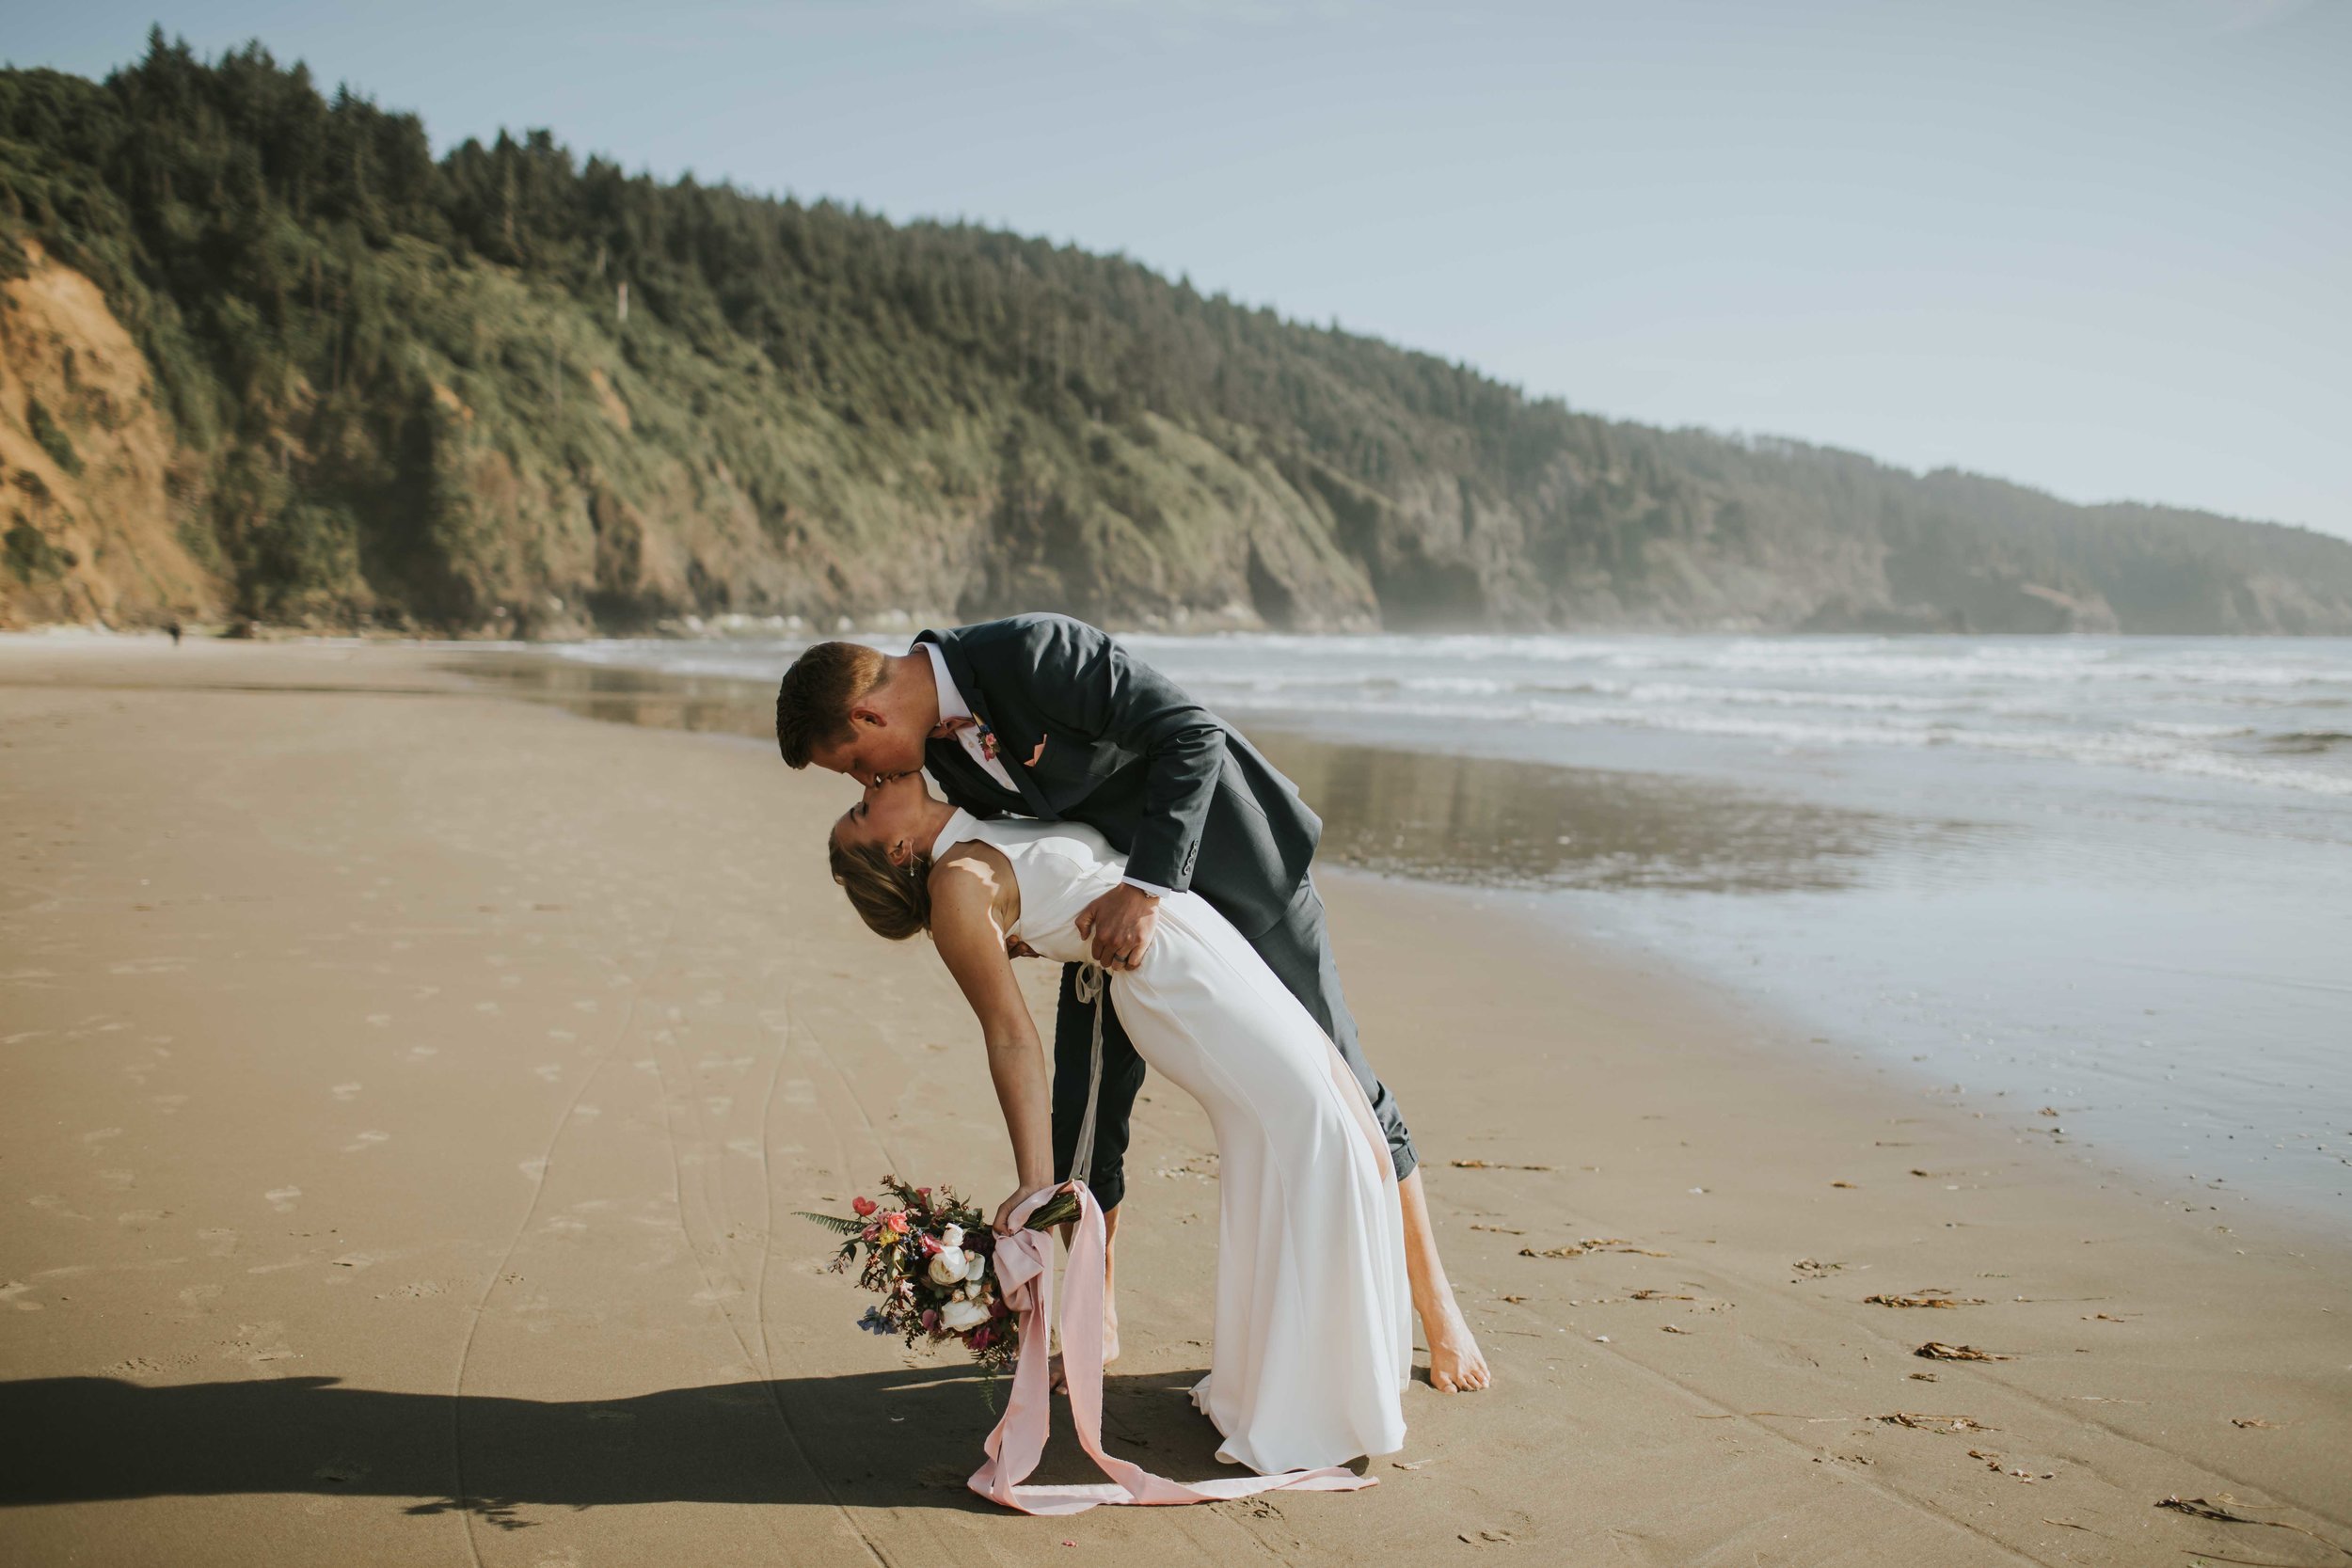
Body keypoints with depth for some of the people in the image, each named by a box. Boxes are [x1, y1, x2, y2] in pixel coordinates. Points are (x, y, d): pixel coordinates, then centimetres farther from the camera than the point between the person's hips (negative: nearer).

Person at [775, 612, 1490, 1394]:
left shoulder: (1035, 652, -32)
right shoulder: (940, 739, -7)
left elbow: (1194, 734, -32)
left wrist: (1146, 887, -36)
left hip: (1224, 855, -6)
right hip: (1113, 888, 7)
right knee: (1083, 1112, 1)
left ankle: (1434, 1301, 18)